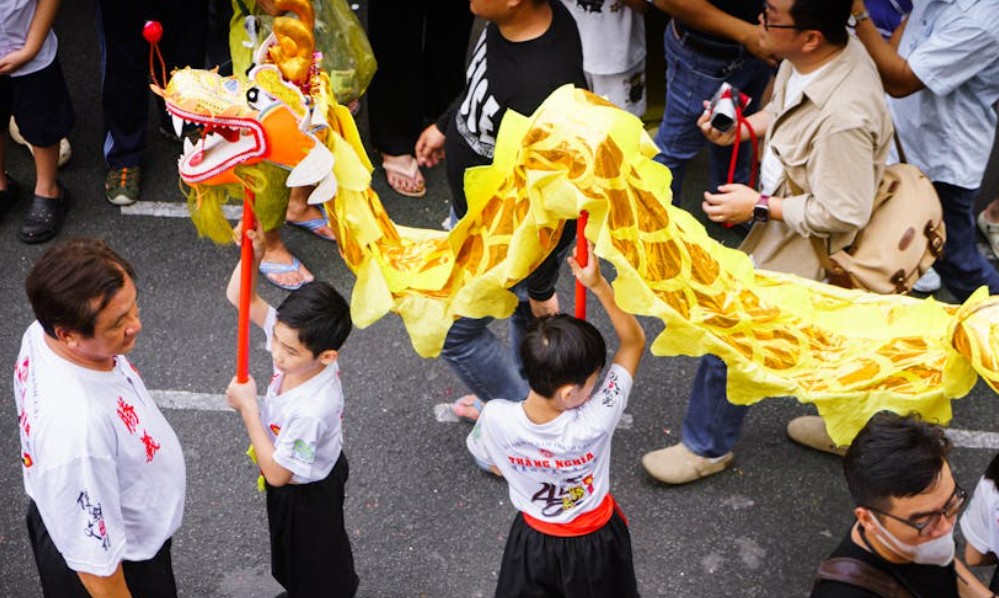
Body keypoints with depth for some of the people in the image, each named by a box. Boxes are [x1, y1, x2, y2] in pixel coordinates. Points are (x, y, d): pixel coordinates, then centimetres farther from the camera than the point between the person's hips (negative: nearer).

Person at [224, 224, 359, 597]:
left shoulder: (311, 410, -44)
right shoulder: (294, 338, -25)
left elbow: (276, 473, -32)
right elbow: (240, 297, -18)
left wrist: (247, 408, -31)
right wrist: (253, 255, -39)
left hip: (308, 493, -8)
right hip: (293, 484, 8)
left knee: (319, 567, 23)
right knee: (291, 548, 36)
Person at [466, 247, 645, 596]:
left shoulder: (495, 419, -32)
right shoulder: (595, 422, -35)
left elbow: (491, 464, -7)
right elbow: (635, 342, -24)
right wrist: (598, 285, -29)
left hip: (533, 543, 1)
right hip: (594, 545, -1)